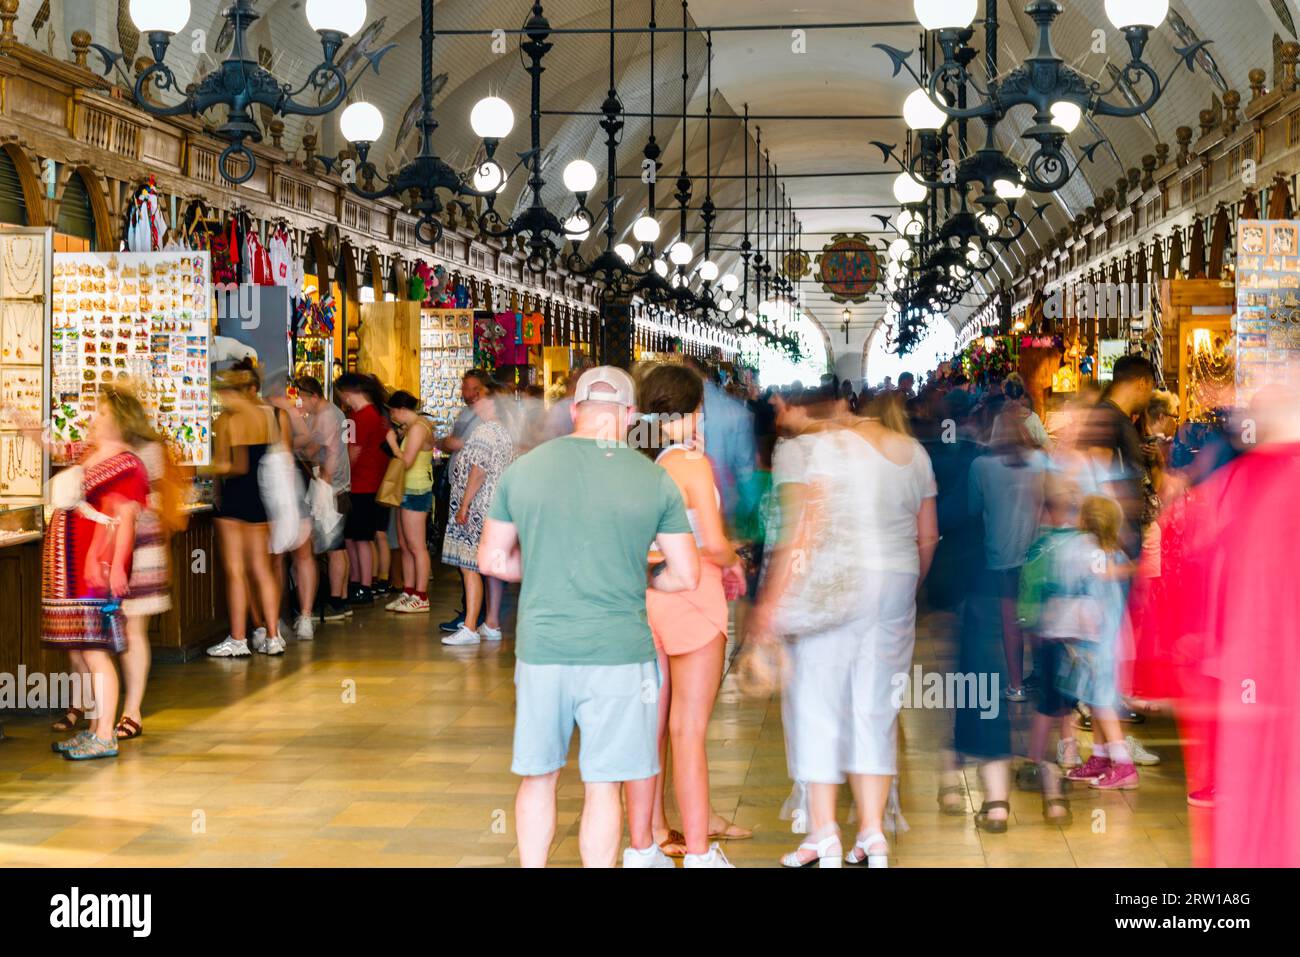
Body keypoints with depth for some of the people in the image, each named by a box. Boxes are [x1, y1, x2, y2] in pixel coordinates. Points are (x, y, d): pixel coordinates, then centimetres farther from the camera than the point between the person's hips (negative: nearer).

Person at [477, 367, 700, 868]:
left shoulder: (524, 469, 1)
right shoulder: (654, 480, -4)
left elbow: (492, 559, 8)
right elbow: (686, 576, 1)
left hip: (540, 652, 2)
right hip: (619, 654, -2)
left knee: (537, 776, 15)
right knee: (603, 786, 5)